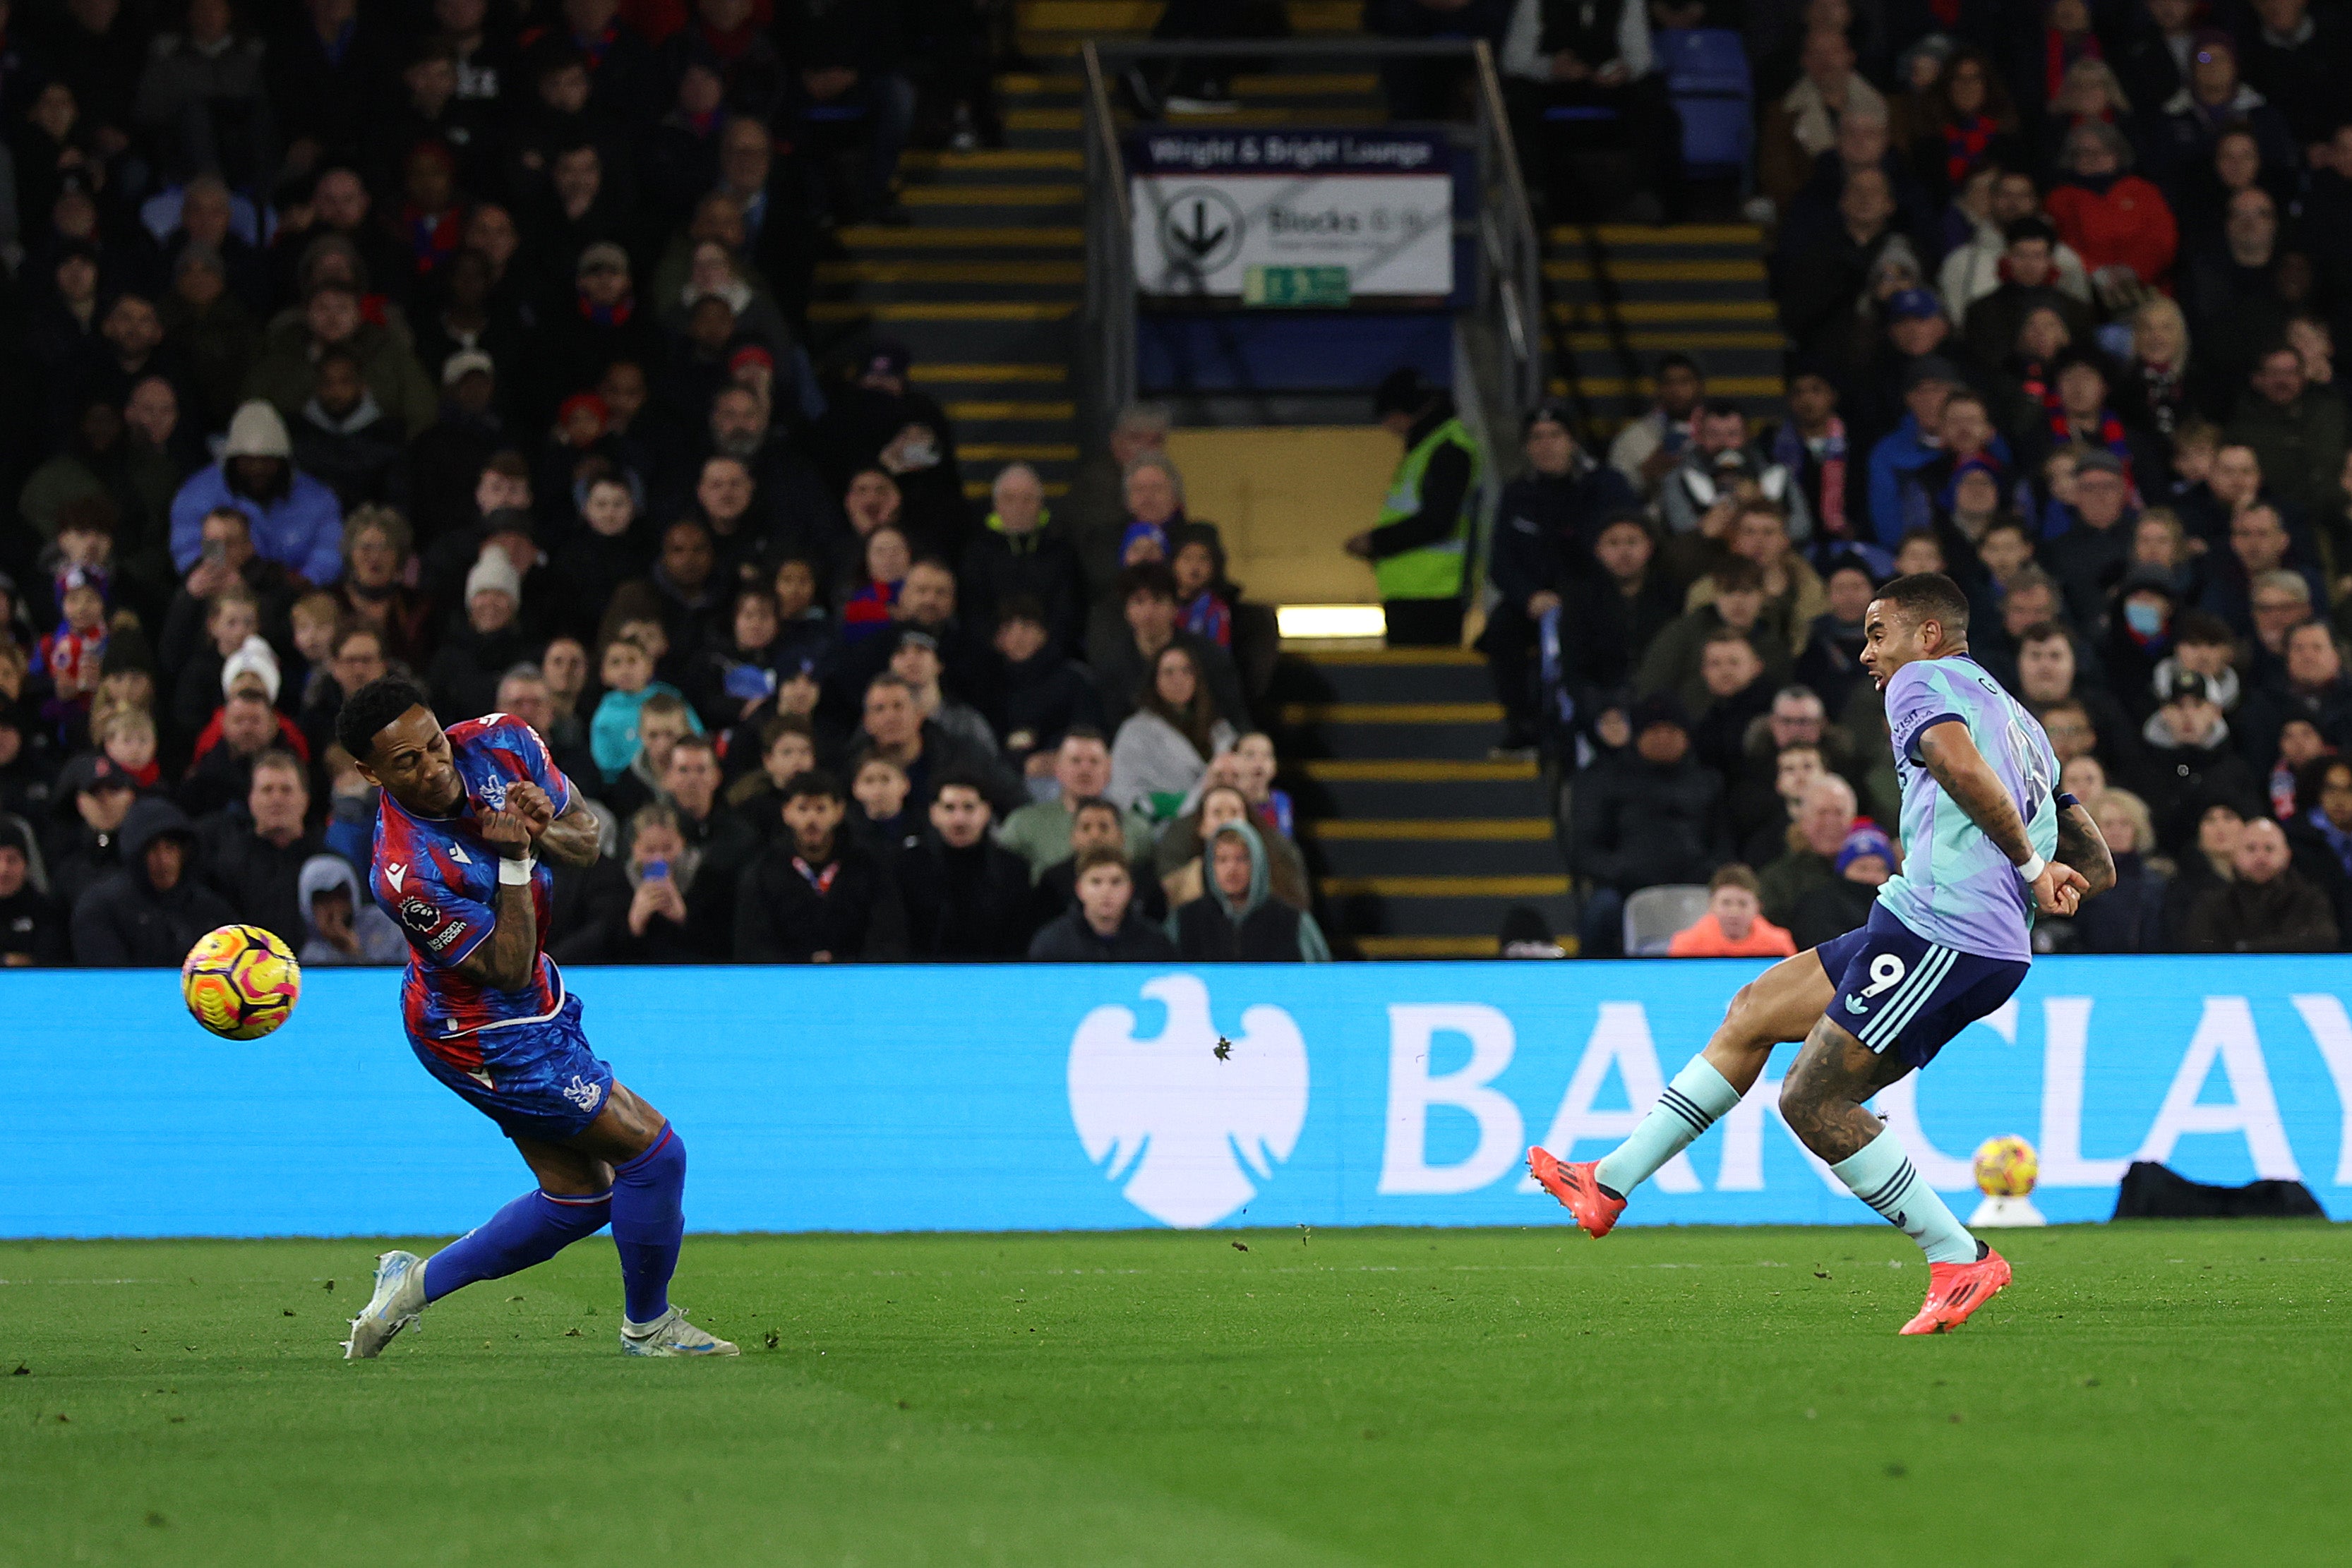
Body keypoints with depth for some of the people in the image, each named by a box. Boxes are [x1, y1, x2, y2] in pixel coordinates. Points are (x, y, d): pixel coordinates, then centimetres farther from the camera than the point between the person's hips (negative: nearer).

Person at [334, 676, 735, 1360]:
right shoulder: (405, 873, -33)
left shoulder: (502, 744, -14)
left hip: (540, 1006, 8)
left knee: (580, 1197, 12)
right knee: (655, 1151, -5)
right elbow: (509, 971, -26)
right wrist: (514, 860, -35)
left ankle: (416, 1283, 25)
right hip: (481, 1034, -8)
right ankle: (647, 1326, 17)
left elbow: (588, 840, 0)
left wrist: (545, 832, -23)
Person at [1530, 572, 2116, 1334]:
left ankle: (1960, 1261, -6)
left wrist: (2030, 865, -16)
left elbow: (1961, 764, -24)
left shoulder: (1921, 684, 0)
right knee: (1754, 1009, 16)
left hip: (1937, 928, -10)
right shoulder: (2022, 724, 28)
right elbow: (2098, 869, 26)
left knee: (1813, 1100, -8)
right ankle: (1609, 1182, 20)